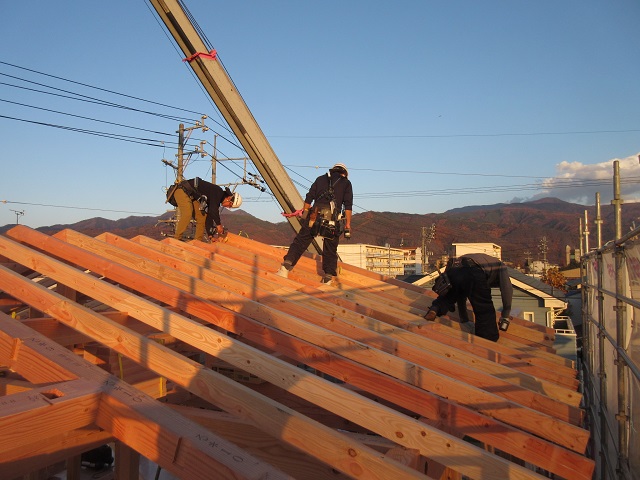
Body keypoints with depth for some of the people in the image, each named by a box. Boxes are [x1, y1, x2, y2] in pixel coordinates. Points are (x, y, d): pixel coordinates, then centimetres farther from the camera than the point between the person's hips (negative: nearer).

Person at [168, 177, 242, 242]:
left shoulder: (217, 199, 11)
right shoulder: (218, 191, -17)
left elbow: (210, 215, 14)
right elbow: (213, 210, -27)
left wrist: (210, 234, 10)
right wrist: (219, 224, -17)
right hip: (182, 191, -10)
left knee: (202, 216, 4)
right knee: (187, 214, -28)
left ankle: (198, 240, 7)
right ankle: (177, 238, -25)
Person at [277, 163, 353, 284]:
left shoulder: (321, 179, 23)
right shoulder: (346, 183, 18)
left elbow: (309, 197, 15)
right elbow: (348, 205, 7)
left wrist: (304, 213, 20)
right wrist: (348, 224, 6)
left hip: (315, 216, 1)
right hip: (333, 219, -1)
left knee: (300, 242, 3)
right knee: (330, 250, 9)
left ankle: (285, 268, -8)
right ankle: (327, 279, 10)